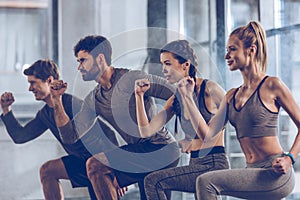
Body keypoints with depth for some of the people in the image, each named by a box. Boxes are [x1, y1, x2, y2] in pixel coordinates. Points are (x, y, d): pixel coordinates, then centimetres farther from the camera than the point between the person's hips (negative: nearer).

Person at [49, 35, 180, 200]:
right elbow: (70, 136, 6)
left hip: (162, 149, -9)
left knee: (96, 164, -19)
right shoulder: (93, 100, 11)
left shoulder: (131, 79, -12)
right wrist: (57, 100, 0)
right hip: (137, 153, 9)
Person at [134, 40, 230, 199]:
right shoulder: (175, 100, 11)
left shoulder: (209, 89, -8)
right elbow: (146, 131, 4)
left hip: (214, 165, -8)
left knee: (153, 181, -17)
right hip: (195, 165, 8)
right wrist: (139, 96, -3)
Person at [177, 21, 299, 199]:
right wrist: (187, 97, 3)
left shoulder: (271, 85, -5)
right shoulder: (232, 96, 15)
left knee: (206, 182, -21)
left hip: (274, 174, -8)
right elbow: (207, 134, 5)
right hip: (254, 174, 8)